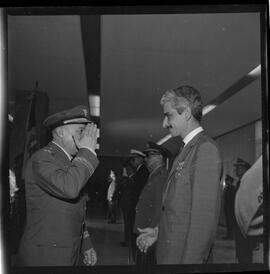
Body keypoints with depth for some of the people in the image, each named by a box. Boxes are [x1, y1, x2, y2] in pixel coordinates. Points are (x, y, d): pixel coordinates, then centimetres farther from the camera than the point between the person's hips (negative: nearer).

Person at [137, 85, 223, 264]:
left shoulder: (206, 149, -17)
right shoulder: (188, 148, 11)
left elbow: (205, 215, -21)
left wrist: (191, 261, -21)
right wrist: (159, 231, 13)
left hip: (186, 255, -8)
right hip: (171, 252, 8)